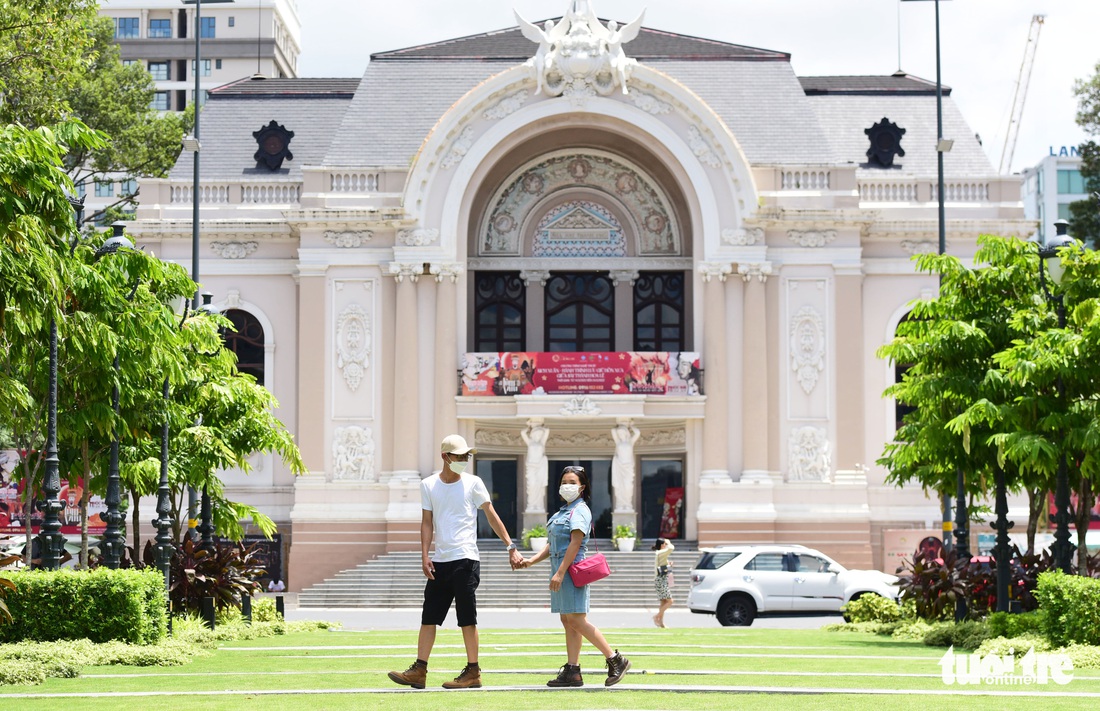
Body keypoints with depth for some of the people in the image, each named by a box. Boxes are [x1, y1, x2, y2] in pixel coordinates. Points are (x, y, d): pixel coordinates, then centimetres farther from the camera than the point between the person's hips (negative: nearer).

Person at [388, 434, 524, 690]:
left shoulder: (473, 483, 2)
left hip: (465, 560, -4)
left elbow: (492, 516, 3)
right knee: (428, 616, 4)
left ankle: (472, 673, 2)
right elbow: (427, 522, 9)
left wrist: (511, 547, -3)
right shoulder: (428, 485, 9)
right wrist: (424, 556, -2)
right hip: (439, 562, 4)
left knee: (467, 618, -3)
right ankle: (419, 671, 8)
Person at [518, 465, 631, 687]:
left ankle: (615, 660, -9)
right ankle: (572, 671, 6)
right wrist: (531, 561, 12)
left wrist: (560, 573, -23)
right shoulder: (564, 511, 21)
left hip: (572, 570, -10)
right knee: (568, 621, 7)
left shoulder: (580, 510, -9)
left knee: (576, 621, -13)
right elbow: (553, 545, 24)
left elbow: (575, 543, -18)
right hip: (561, 571, 10)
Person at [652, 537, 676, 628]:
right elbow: (671, 548, -29)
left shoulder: (659, 554, 18)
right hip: (661, 580, -10)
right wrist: (669, 543, -8)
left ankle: (661, 622, 9)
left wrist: (668, 564, 12)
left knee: (664, 602, 9)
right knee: (669, 601, -12)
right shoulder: (661, 553, -13)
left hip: (662, 580, 10)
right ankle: (657, 616, -10)